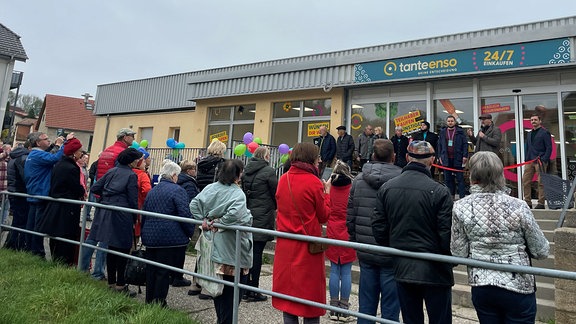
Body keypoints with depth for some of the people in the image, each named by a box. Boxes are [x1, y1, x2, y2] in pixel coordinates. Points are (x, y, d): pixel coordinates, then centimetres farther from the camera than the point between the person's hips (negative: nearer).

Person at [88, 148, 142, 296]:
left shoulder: (112, 171, 10)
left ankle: (111, 281, 25)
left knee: (111, 248, 15)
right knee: (123, 249, 2)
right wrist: (134, 219, 2)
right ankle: (120, 284, 7)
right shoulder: (131, 175, -8)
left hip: (105, 213, 7)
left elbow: (94, 188, 12)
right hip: (121, 216, -7)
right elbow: (133, 200, -9)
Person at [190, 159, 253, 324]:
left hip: (215, 247, 6)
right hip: (233, 250, -6)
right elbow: (235, 214, -33)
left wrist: (204, 220, -1)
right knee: (232, 289, 10)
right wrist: (220, 223, -18)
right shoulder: (238, 193, -18)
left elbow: (194, 204, -2)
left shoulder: (210, 188, -1)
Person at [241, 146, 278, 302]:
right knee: (256, 253, 1)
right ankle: (253, 291, 10)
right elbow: (276, 194, -4)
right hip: (262, 218, -6)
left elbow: (243, 191, 11)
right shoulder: (269, 171, -10)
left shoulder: (246, 170, 6)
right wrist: (275, 208, 14)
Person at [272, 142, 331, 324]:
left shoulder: (283, 179, 2)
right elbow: (324, 216, -5)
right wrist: (326, 193, 8)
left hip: (285, 244, 5)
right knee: (310, 293, 9)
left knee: (288, 290, 16)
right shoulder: (314, 182, -13)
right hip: (307, 246, -5)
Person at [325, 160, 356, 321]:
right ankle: (343, 310, 12)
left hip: (332, 234, 2)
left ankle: (334, 309, 15)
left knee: (334, 271, 8)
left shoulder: (330, 189, -2)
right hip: (348, 235, -2)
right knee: (346, 272, 5)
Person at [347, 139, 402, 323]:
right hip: (391, 254, -3)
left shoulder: (358, 180, 0)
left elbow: (350, 217, 3)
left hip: (365, 253, 4)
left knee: (366, 305, 16)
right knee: (390, 308, 10)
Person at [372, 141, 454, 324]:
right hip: (434, 270, -4)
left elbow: (378, 227, 1)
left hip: (402, 269, 4)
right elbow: (447, 233, -13)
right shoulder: (439, 192, -15)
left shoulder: (386, 188, -2)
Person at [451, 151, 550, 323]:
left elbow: (459, 253, -6)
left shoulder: (460, 208, -12)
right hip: (518, 287, -1)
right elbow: (541, 251, -5)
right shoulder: (518, 207, -16)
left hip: (480, 288, 2)